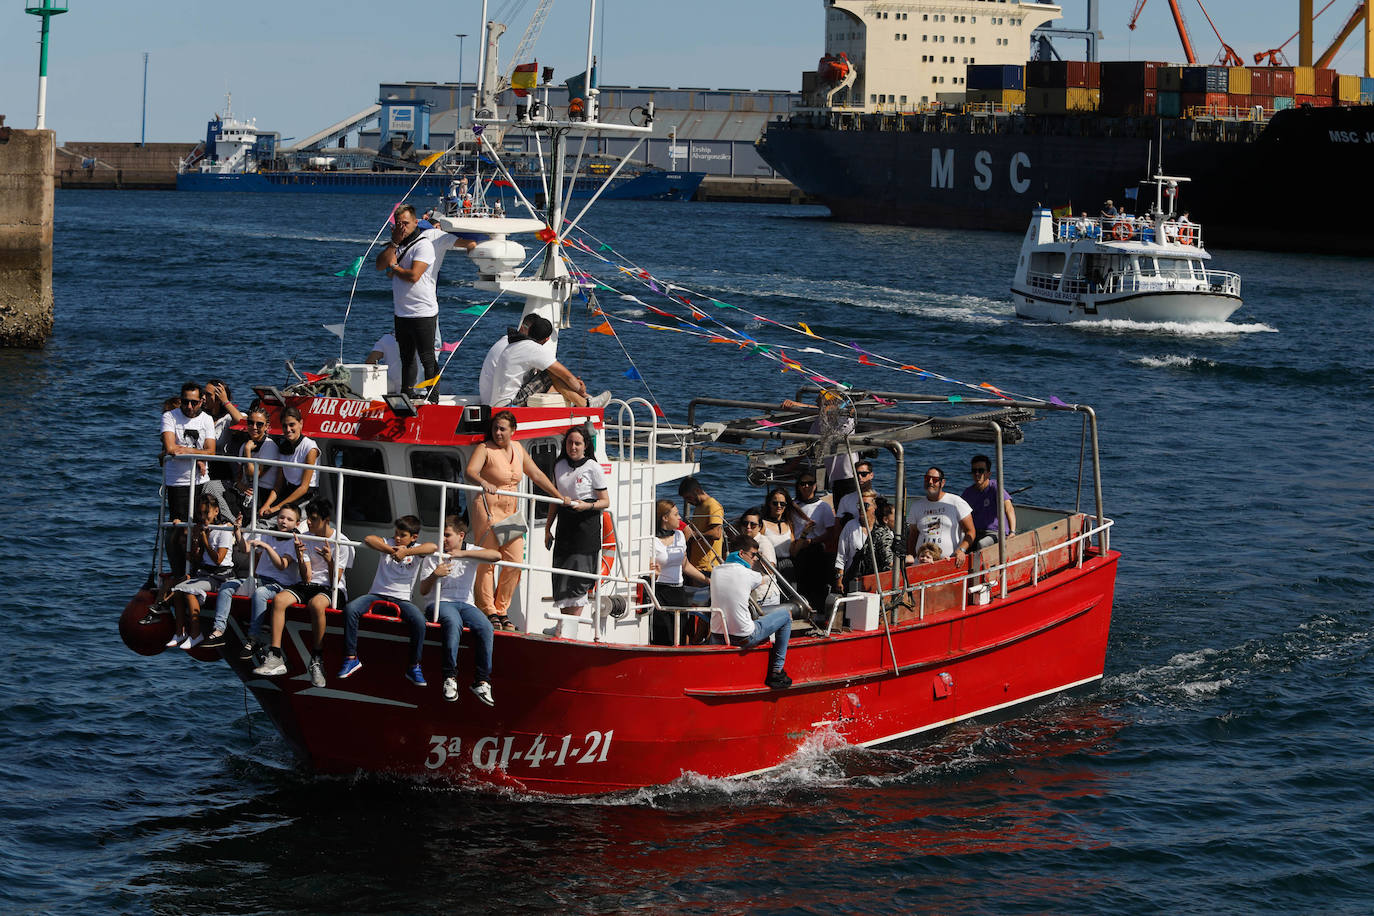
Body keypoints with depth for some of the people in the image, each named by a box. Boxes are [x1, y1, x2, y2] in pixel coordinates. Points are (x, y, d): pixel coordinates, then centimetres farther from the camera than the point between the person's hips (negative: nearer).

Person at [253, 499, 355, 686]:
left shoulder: (341, 542, -7)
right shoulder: (305, 539, 5)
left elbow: (335, 581, -10)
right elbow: (307, 578, -2)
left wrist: (329, 560, -26)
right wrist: (300, 556, -17)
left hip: (331, 589, -5)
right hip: (308, 585, 5)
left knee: (316, 604, -40)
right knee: (278, 599, -25)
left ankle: (317, 661, -31)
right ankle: (275, 658, -29)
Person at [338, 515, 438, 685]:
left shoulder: (416, 549, 5)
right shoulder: (388, 543, 8)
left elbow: (433, 547, -16)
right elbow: (368, 540, -10)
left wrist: (406, 552, -22)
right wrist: (392, 550, -15)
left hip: (401, 599, -1)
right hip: (377, 594, 1)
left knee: (419, 620, -30)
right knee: (350, 609, -26)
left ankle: (414, 667, -15)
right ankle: (351, 657, -15)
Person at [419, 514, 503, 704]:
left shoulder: (471, 552, 10)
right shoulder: (433, 557, 11)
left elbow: (496, 556, -12)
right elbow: (423, 591, 6)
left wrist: (463, 554, -16)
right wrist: (434, 575, -15)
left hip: (465, 603, 2)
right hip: (441, 602, -2)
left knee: (485, 626, -30)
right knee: (453, 622, -38)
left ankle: (481, 681, -28)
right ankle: (450, 678, -38)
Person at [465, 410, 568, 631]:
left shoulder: (517, 449, 11)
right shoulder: (484, 449, -7)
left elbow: (537, 475, 19)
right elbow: (471, 470, -25)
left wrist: (560, 497, 19)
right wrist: (483, 482, -47)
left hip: (511, 513, 6)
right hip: (488, 510, -6)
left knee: (515, 562, 2)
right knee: (486, 562, -4)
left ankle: (501, 610, 13)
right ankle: (487, 611, 4)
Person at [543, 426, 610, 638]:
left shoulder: (592, 467, -5)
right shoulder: (560, 466, 11)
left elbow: (605, 501, -4)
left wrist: (587, 505, -22)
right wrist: (548, 528, 16)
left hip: (586, 524, -6)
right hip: (564, 523, 6)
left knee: (578, 580, -8)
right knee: (561, 572, 3)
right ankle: (562, 625, 8)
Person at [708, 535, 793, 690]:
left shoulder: (716, 571, 3)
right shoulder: (748, 575, -10)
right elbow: (763, 579, 16)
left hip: (717, 639, 5)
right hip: (744, 639, -5)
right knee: (786, 615, 12)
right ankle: (776, 671, 14)